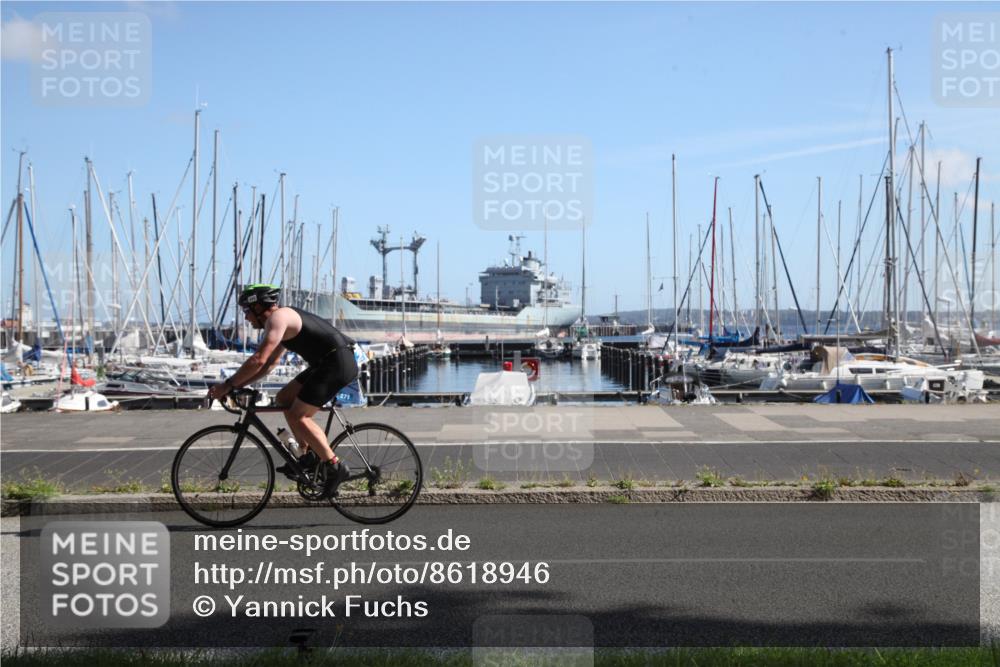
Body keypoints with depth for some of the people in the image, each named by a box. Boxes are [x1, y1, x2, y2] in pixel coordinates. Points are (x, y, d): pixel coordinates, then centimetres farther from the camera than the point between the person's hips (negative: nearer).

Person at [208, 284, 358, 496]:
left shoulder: (277, 318, -11)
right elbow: (270, 363, 26)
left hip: (338, 362, -10)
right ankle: (312, 455, 14)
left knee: (298, 415, -10)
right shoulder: (284, 319, 21)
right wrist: (238, 385, 18)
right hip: (327, 363, 10)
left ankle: (335, 467, -6)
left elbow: (258, 360, -19)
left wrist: (228, 385, -12)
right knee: (284, 399, 13)